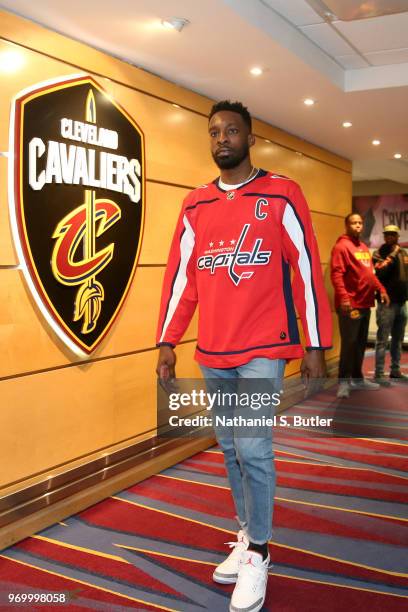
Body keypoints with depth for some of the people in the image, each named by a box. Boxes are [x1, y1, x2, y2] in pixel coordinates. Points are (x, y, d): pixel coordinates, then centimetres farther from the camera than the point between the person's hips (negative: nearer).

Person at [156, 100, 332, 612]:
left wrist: (316, 346, -5)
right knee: (229, 448, 12)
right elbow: (180, 275, 9)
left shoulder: (282, 195, -2)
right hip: (213, 352, 5)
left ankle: (258, 553, 11)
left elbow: (306, 272, -4)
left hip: (263, 348, -4)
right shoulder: (195, 205, 10)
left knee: (252, 447, -9)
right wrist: (167, 342, 6)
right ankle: (247, 536, 31)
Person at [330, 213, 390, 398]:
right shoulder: (341, 246, -9)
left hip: (365, 304, 8)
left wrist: (381, 290, 11)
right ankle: (344, 382, 2)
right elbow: (336, 274, -18)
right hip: (350, 305, -8)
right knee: (349, 343, -5)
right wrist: (343, 297, -27)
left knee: (361, 343, 14)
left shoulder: (364, 247, 17)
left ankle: (357, 378, 24)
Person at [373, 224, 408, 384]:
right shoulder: (379, 253, -5)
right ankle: (379, 374, -2)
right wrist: (393, 254, -19)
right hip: (387, 303, -7)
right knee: (383, 340, -6)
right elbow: (380, 271, -24)